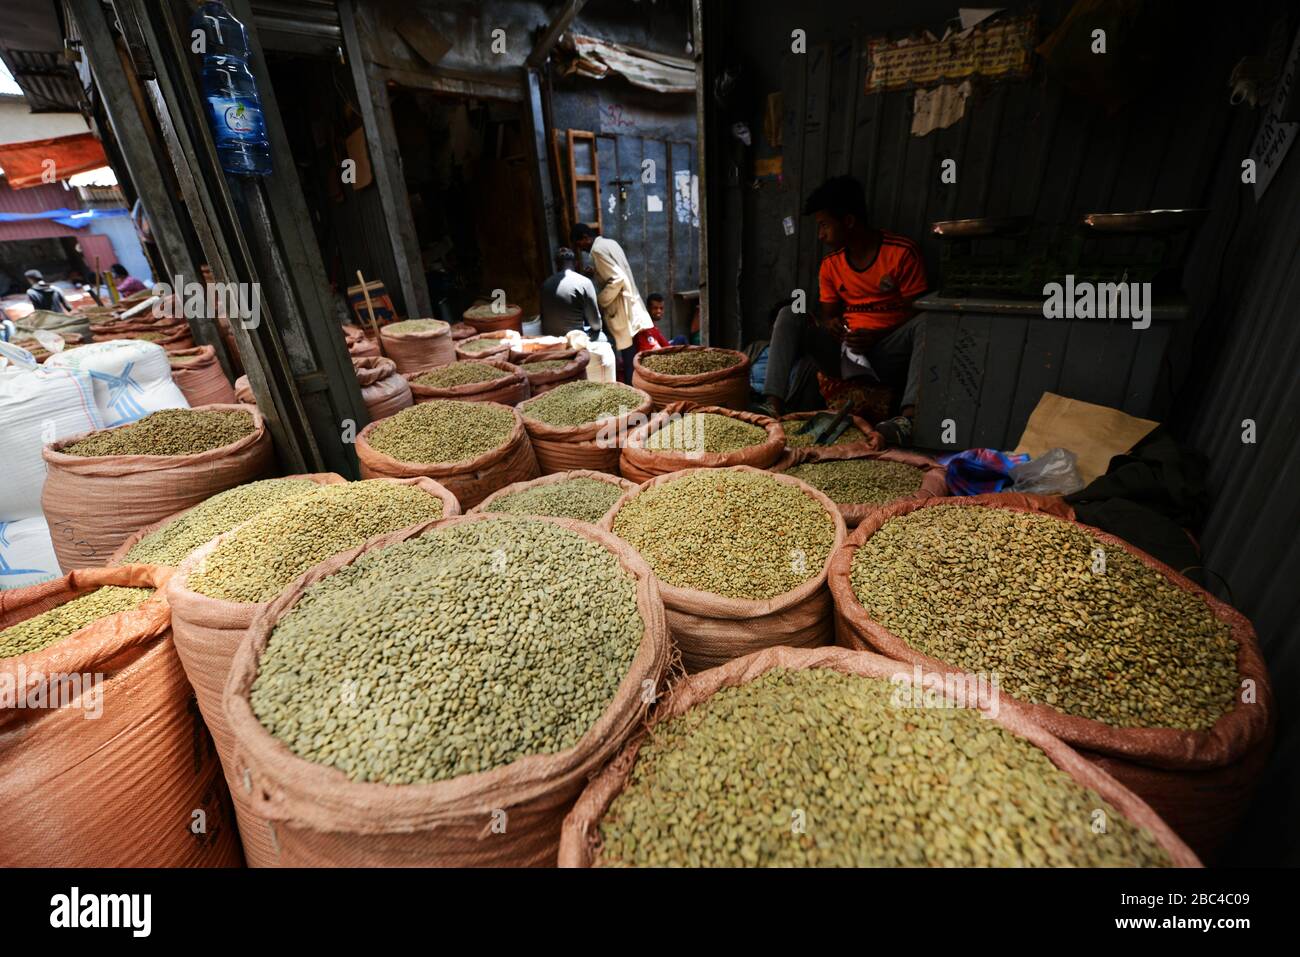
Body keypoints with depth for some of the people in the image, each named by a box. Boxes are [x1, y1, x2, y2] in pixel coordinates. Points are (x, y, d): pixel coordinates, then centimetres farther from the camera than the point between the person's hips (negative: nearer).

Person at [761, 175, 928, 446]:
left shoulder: (902, 252, -4)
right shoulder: (831, 264, 11)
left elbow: (920, 311, -6)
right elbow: (827, 314, 12)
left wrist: (875, 336, -21)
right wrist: (830, 325, -13)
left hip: (890, 353, -3)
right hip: (845, 350, 4)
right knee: (789, 316, -14)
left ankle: (909, 416, -48)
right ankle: (774, 404, -31)